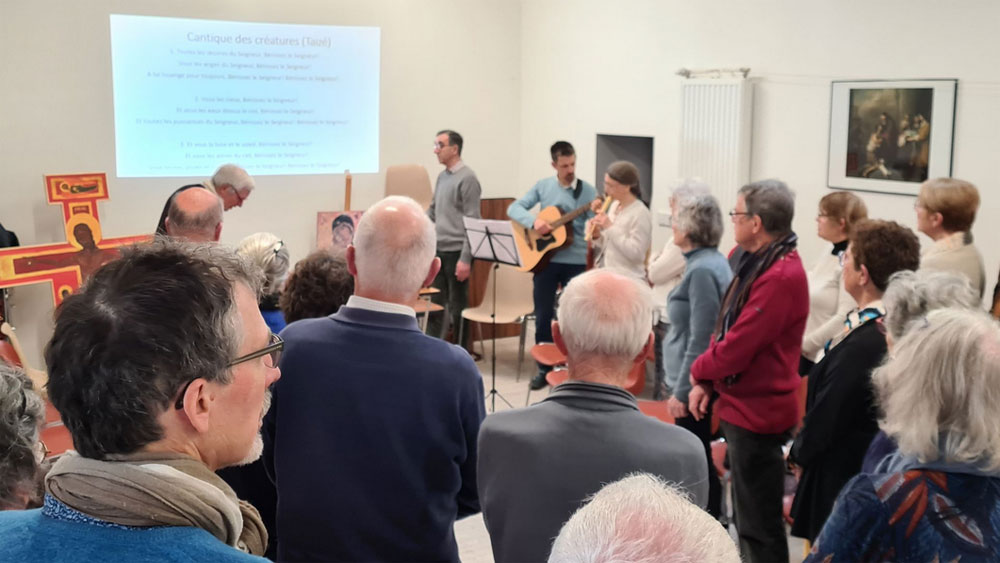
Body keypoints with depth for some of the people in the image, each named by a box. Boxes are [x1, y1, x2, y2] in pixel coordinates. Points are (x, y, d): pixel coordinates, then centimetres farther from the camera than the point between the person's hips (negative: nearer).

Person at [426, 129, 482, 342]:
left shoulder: (467, 178, -11)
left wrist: (466, 258, -19)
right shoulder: (442, 176, 13)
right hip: (438, 250, 7)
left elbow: (473, 222, -15)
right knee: (434, 303, 11)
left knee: (458, 305, 3)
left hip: (456, 252, -7)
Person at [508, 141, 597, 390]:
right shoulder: (543, 186, 5)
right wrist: (534, 221, -16)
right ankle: (544, 368, 22)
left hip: (576, 261, -2)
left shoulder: (588, 191, -2)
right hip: (545, 258, 2)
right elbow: (514, 208, 1)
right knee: (543, 315, 8)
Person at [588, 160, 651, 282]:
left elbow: (636, 253, -21)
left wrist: (610, 228, -20)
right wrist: (597, 236, -5)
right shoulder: (614, 205, 10)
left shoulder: (640, 214, -13)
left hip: (627, 280, -7)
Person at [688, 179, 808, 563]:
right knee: (747, 513, 23)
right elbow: (727, 329, 13)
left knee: (758, 522, 2)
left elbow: (737, 347, -25)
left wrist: (699, 370, -6)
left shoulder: (780, 276, -25)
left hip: (757, 412, -10)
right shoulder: (760, 262, 9)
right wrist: (706, 384, 3)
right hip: (744, 405, 10)